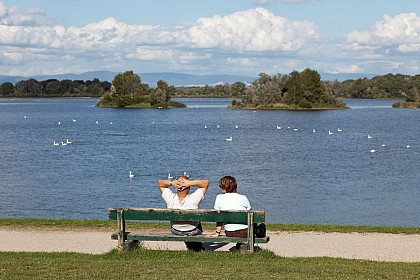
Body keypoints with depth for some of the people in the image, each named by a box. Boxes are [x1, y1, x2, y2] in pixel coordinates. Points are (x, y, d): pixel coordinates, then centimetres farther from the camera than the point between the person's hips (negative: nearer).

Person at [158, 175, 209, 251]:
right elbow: (206, 183, -23)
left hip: (175, 231, 2)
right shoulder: (193, 199, -35)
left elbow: (160, 183, -13)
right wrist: (190, 183, -35)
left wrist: (171, 183, -32)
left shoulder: (170, 198, -30)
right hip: (193, 232, -2)